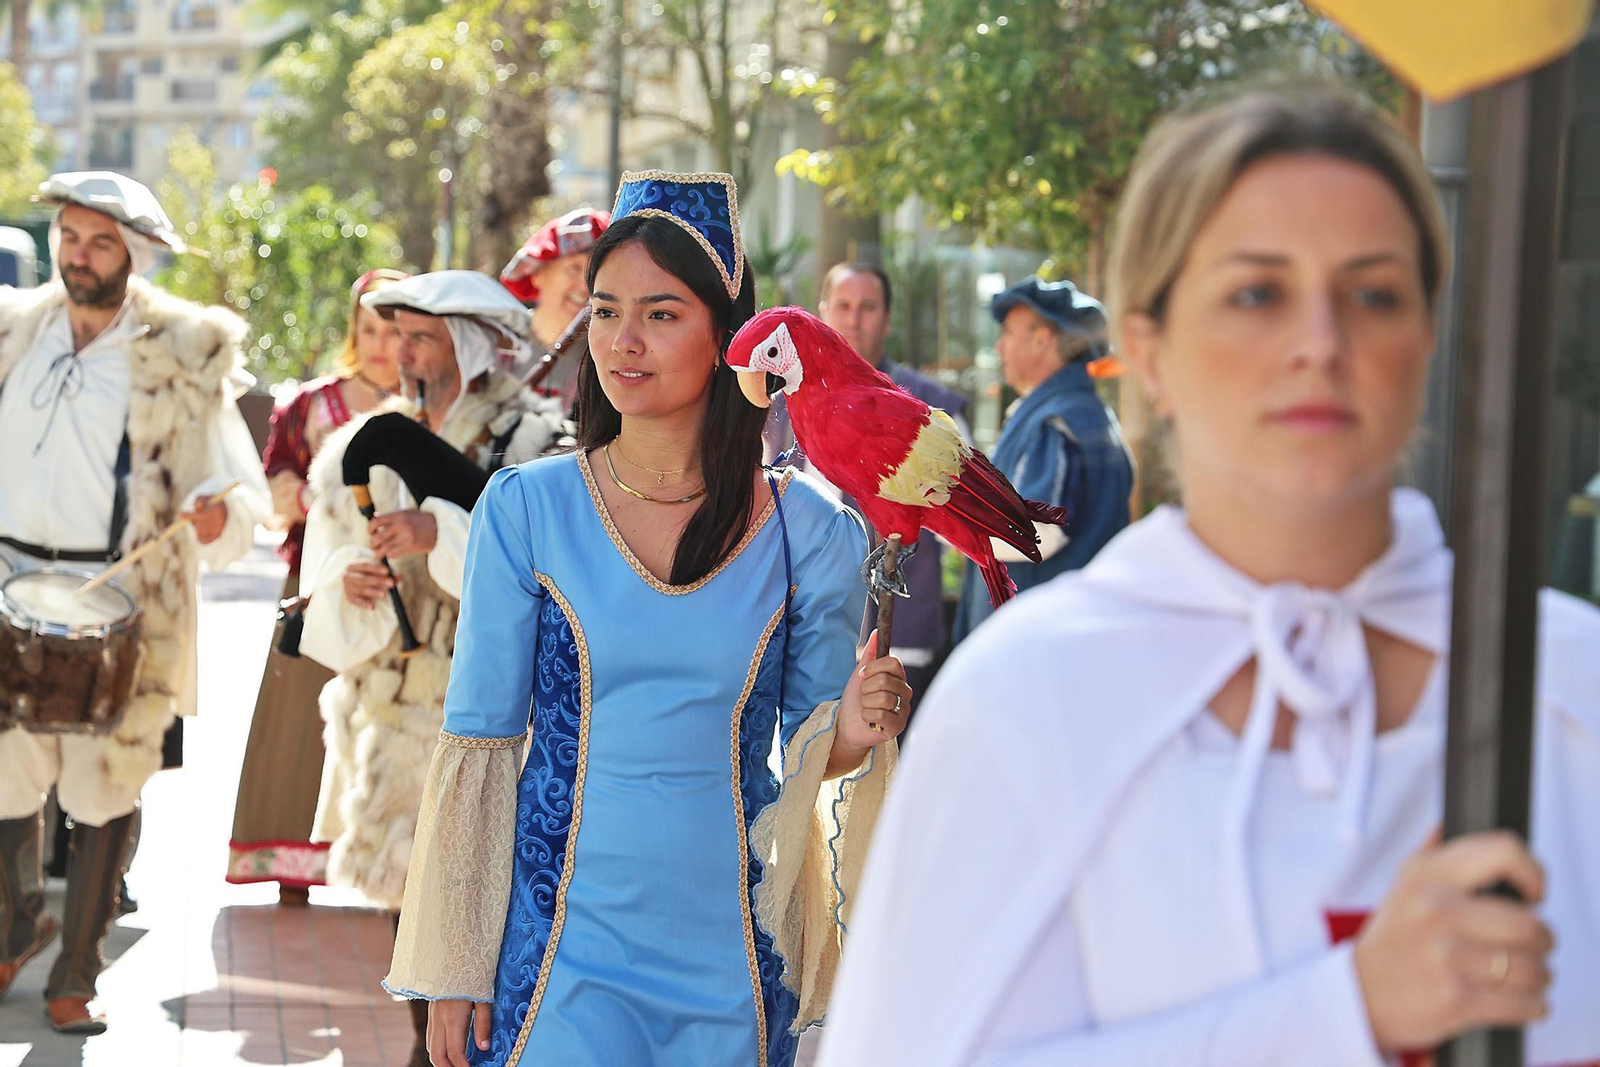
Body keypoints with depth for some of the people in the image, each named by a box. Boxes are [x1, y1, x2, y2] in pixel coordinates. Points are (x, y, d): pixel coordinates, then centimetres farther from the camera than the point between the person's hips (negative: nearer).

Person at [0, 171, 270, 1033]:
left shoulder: (183, 356, -3)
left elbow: (234, 490, -4)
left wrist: (218, 515, -25)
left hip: (120, 606, -3)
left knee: (102, 792, 2)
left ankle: (75, 977, 16)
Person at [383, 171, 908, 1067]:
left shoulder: (808, 529, -3)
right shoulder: (525, 510, -5)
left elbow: (806, 753, 6)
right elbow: (480, 741, -1)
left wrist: (851, 733, -18)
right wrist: (454, 968, -2)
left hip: (732, 952, 1)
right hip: (565, 945, -1)